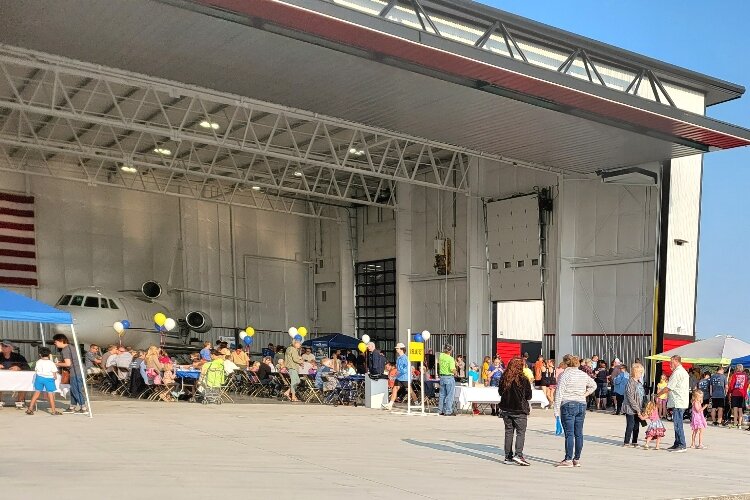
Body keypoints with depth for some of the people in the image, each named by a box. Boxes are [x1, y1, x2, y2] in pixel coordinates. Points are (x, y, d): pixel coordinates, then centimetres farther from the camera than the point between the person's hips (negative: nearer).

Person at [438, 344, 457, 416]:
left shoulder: (441, 356, 3)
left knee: (442, 395, 14)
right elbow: (452, 369, -25)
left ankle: (441, 410, 20)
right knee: (449, 395, 0)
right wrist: (455, 373, -4)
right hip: (449, 377, -7)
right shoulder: (451, 359, -17)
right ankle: (448, 411, 1)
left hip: (442, 377, 7)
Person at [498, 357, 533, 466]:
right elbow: (529, 395, -6)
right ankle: (518, 454, -12)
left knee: (509, 432, 12)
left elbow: (500, 392, 10)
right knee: (520, 432, 2)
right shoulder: (523, 379, -13)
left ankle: (508, 457, 14)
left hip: (506, 409, 4)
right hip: (519, 410, -4)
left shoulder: (504, 378, -1)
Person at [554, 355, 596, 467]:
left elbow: (559, 393, -11)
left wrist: (557, 410, -8)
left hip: (568, 405, -6)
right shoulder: (583, 375, 10)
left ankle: (568, 460, -5)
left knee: (569, 434, -5)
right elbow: (593, 385, 27)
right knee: (579, 433, 8)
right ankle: (577, 459, 13)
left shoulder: (564, 375, -8)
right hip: (582, 405, 6)